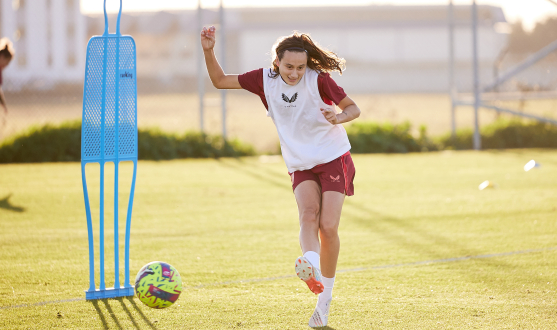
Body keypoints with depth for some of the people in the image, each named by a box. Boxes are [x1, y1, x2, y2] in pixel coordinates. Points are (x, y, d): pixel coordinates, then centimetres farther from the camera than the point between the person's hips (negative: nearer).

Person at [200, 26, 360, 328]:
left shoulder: (318, 80, -13)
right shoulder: (265, 79, -5)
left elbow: (353, 108, -5)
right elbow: (220, 81, 3)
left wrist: (339, 117, -28)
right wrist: (208, 51, -13)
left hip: (334, 159, -2)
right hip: (301, 166, 2)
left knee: (328, 227, -12)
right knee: (309, 213, -26)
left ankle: (324, 299, 4)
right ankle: (311, 270, -54)